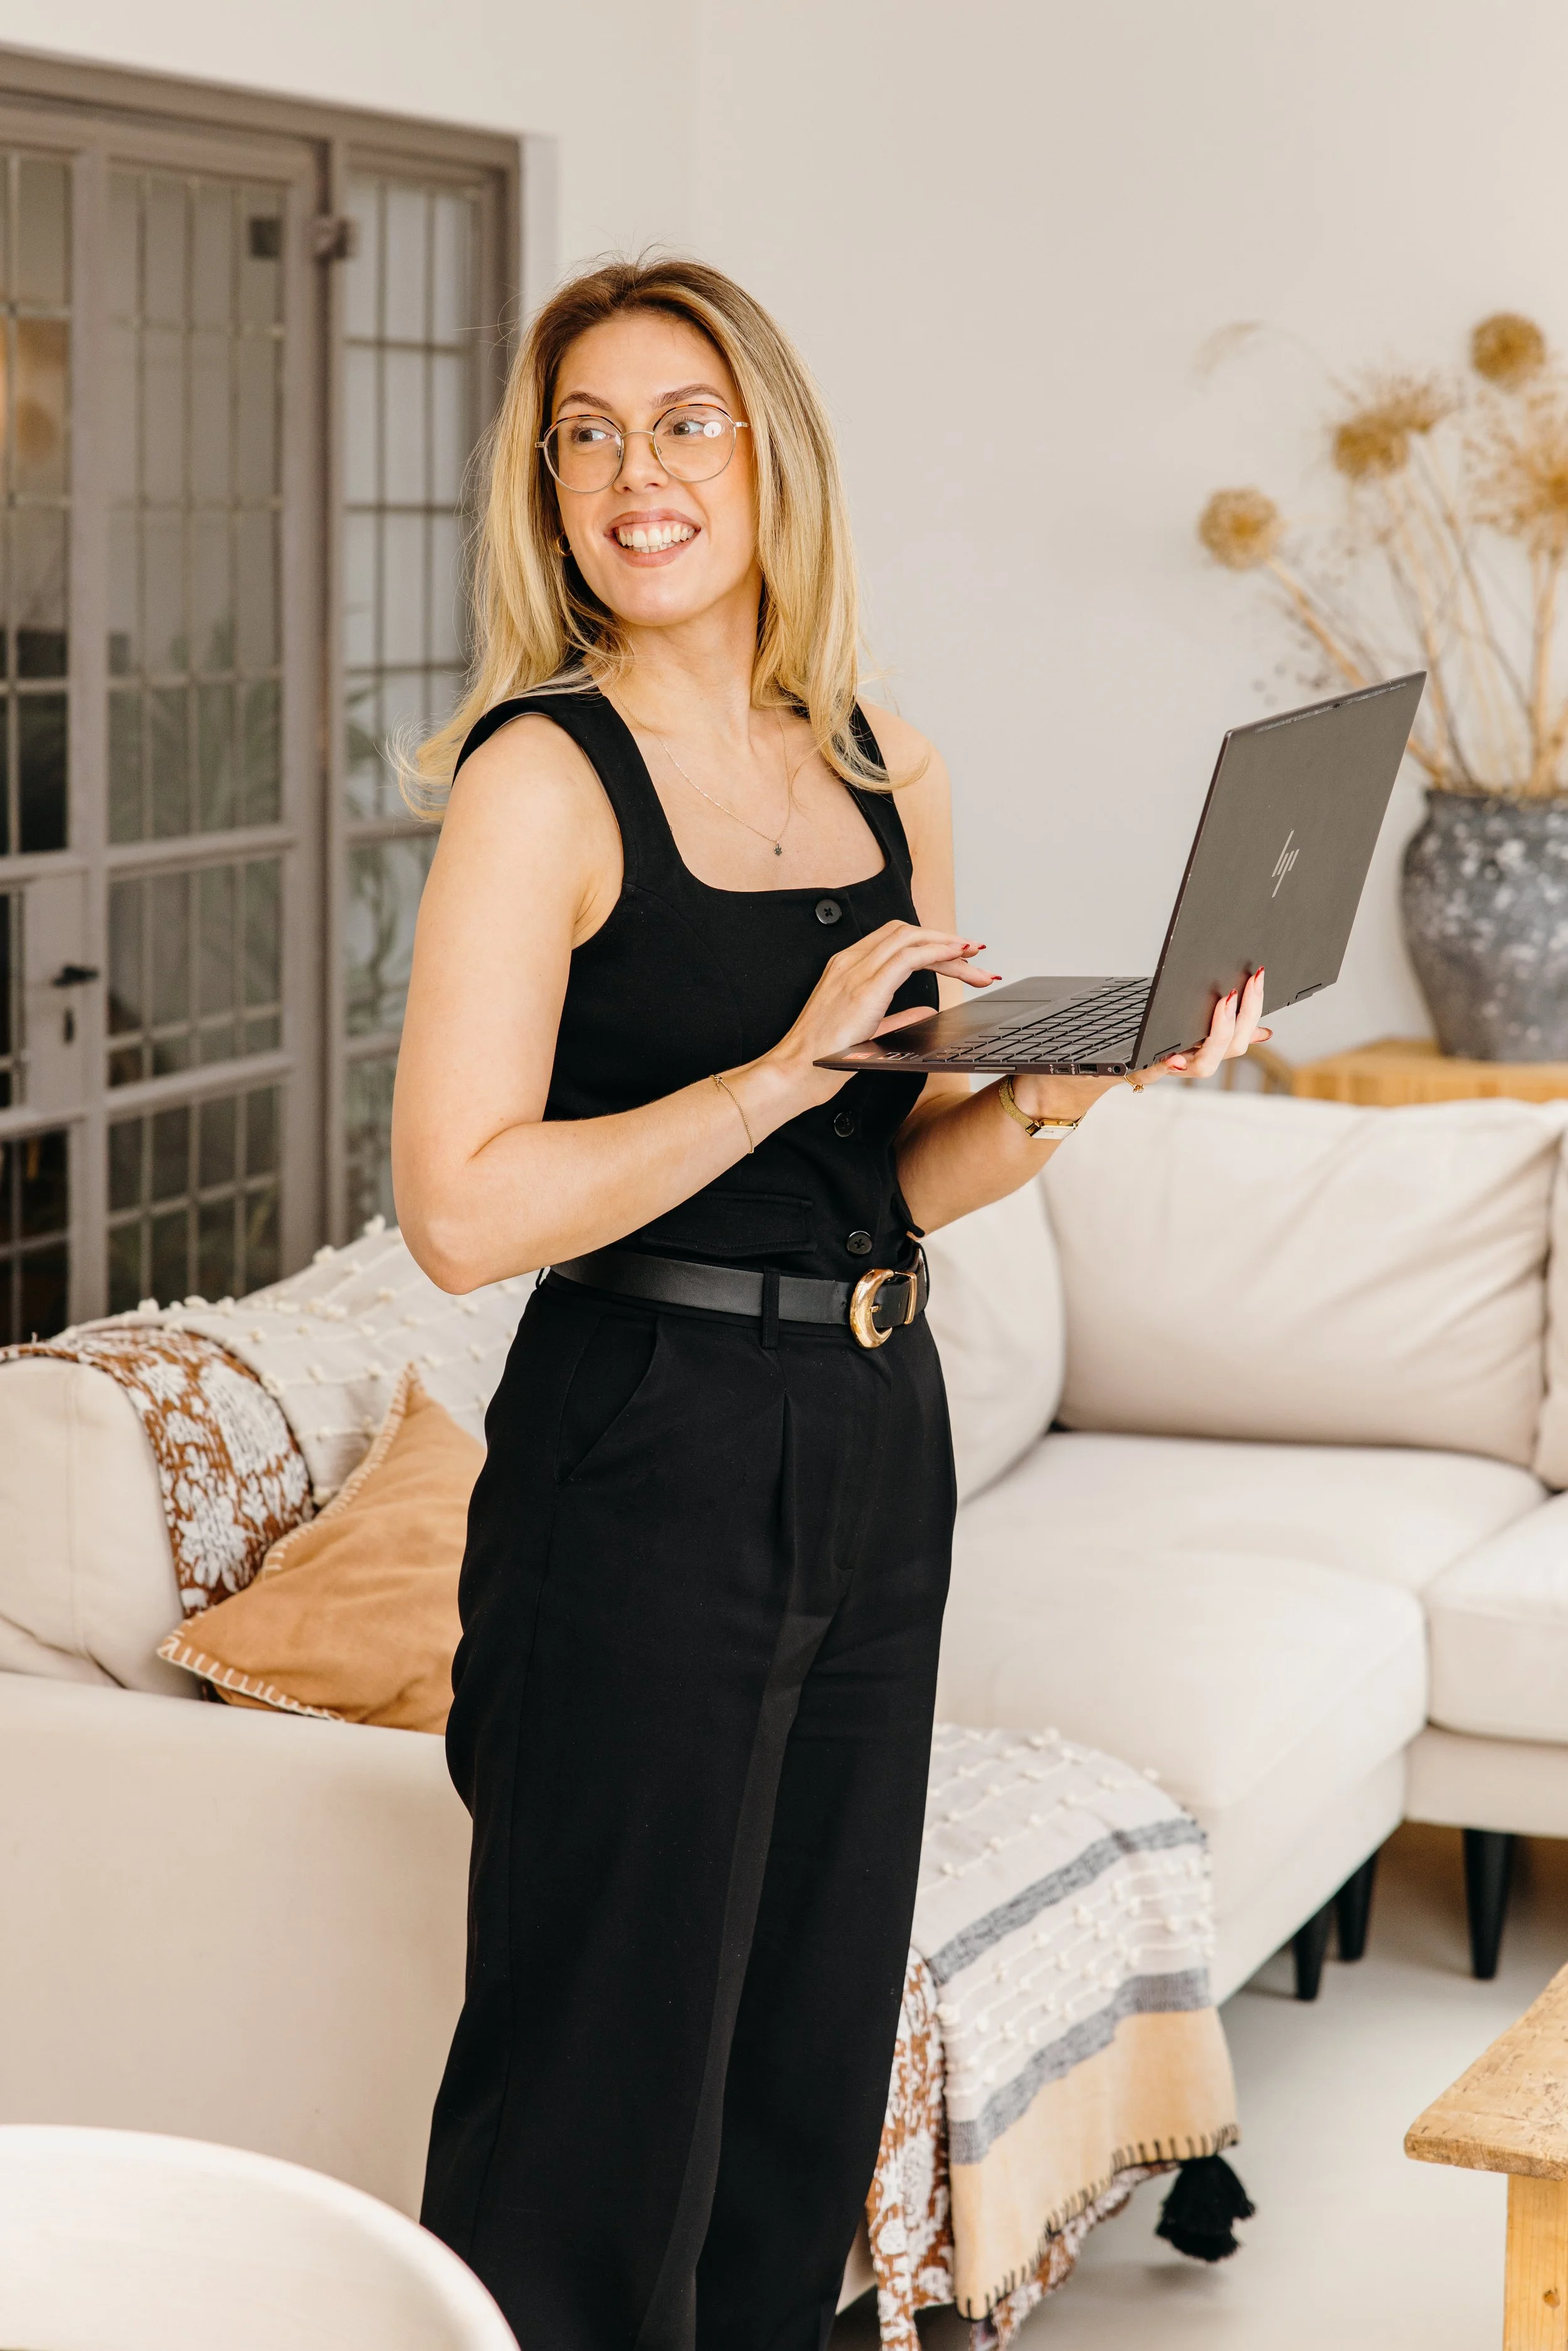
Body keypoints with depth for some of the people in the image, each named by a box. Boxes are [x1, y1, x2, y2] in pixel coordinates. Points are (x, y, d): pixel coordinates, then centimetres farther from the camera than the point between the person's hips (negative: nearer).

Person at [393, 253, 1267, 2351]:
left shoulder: (890, 773, 9)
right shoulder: (544, 775, -10)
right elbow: (464, 1209, -19)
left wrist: (1056, 1094, -5)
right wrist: (784, 1070, -23)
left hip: (877, 1452, 7)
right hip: (642, 1466, -7)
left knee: (814, 2061, 17)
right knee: (607, 2089, 1)